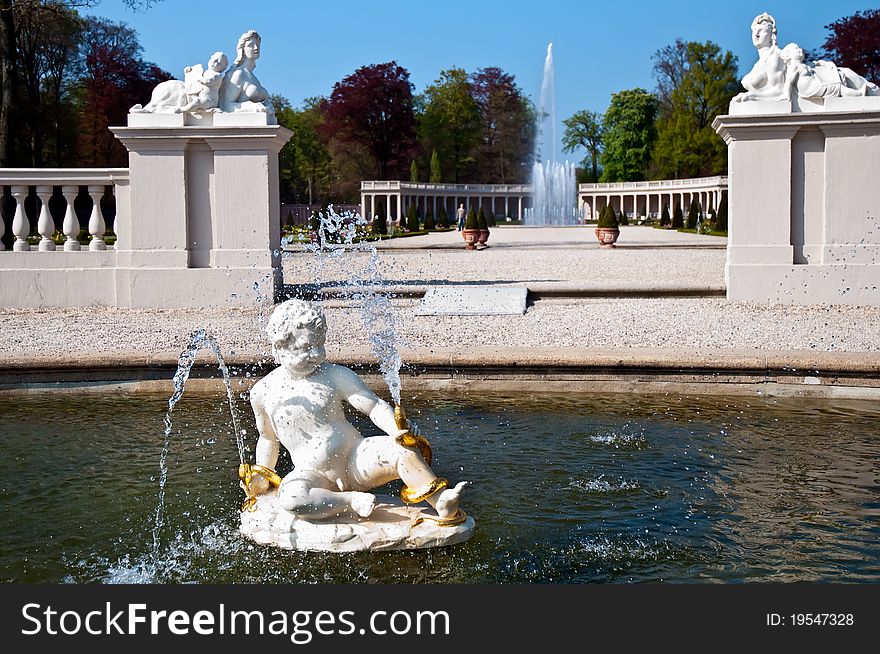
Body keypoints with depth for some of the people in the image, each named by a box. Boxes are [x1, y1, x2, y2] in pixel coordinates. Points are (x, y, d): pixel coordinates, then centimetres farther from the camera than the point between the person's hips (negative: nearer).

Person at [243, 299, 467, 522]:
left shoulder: (335, 376, -3)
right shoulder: (262, 392, 1)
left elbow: (374, 405, -11)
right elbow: (268, 438, 18)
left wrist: (396, 429, -30)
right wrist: (262, 476, 9)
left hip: (357, 458, 0)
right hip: (314, 475, 0)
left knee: (404, 450, -27)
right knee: (289, 498, -35)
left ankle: (443, 505, -22)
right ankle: (352, 502, -23)